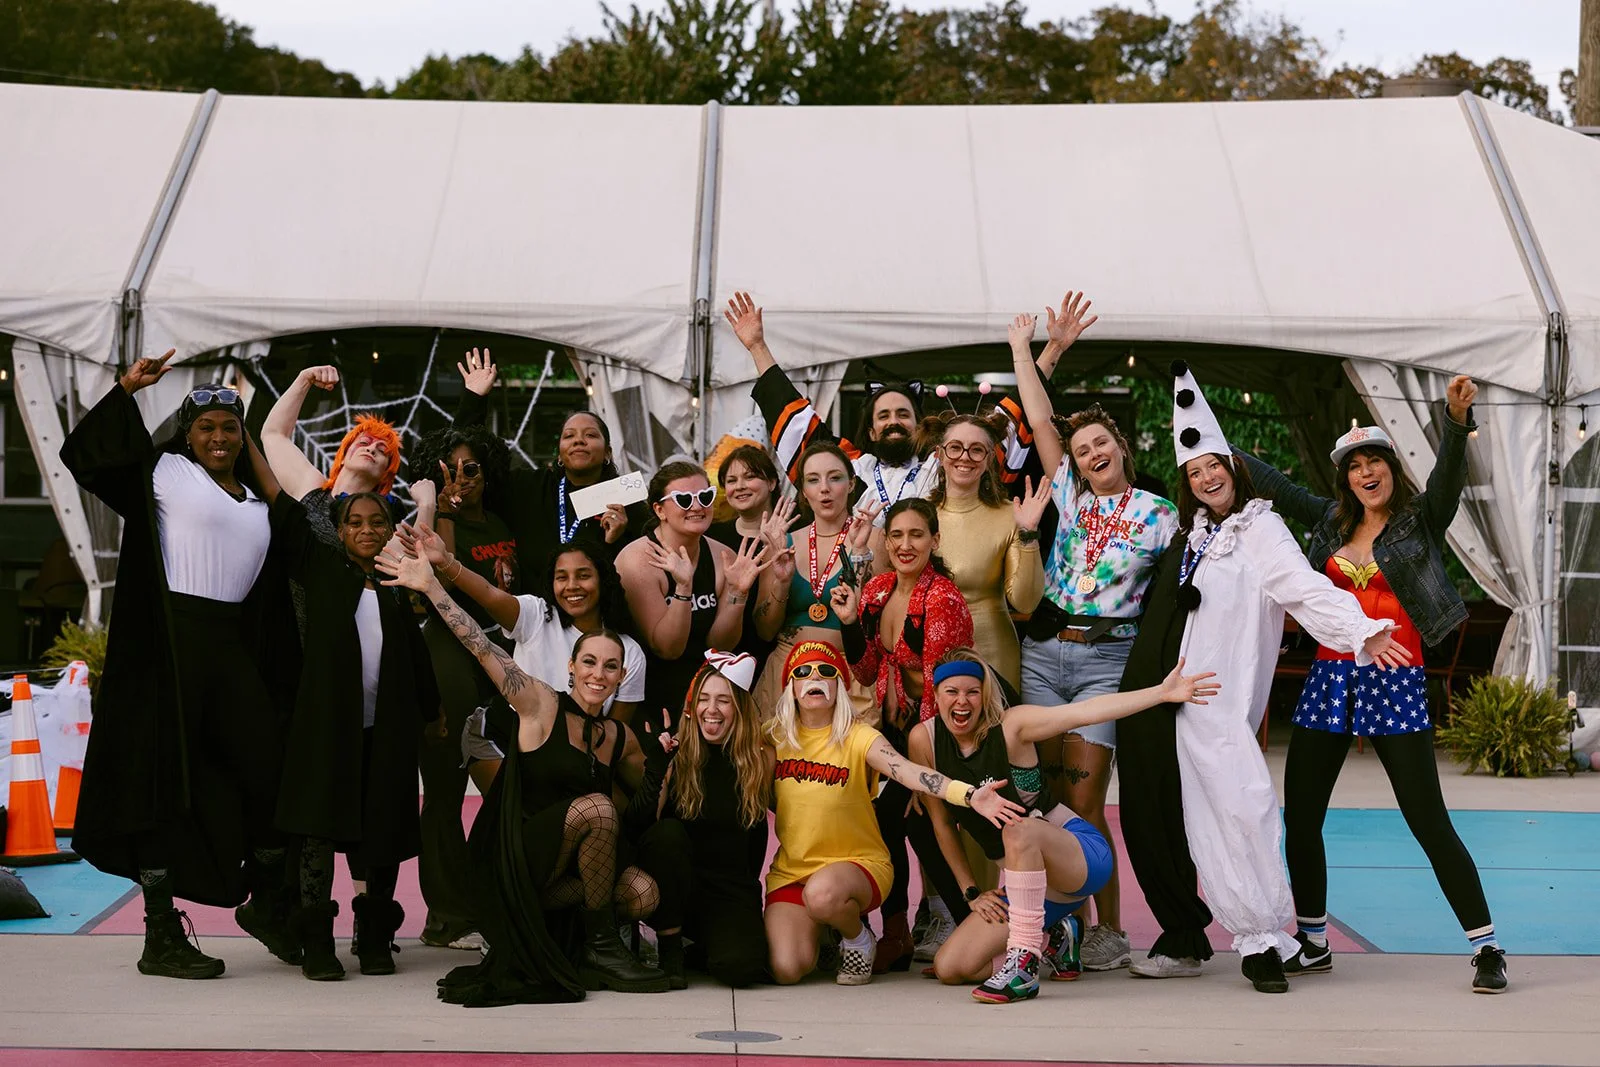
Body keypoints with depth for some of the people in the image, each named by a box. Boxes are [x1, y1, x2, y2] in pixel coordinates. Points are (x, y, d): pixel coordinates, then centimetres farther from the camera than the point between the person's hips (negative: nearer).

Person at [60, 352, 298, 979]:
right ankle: (162, 938, 3)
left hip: (232, 646, 6)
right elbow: (83, 453, -2)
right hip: (172, 640, -6)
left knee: (272, 770, 4)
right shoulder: (165, 472, 4)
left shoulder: (255, 500, 20)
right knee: (166, 781, -2)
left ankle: (266, 904, 24)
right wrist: (127, 389, -9)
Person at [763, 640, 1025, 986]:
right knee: (786, 970, -16)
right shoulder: (776, 738, 2)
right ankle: (818, 932, 21)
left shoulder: (859, 738, -9)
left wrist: (969, 795, -42)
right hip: (791, 868, 3)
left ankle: (858, 938, -3)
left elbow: (910, 771, -26)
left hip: (859, 861, -3)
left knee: (822, 893, -39)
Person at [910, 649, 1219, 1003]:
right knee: (949, 969, -7)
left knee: (1018, 830, -38)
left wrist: (1161, 692, -38)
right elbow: (941, 823, 6)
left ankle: (1023, 967, -32)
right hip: (1025, 879, 6)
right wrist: (971, 893, 4)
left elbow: (1084, 711, -26)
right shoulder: (924, 739, -4)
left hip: (1082, 853, -5)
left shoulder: (1011, 725, -13)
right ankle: (1052, 940, 17)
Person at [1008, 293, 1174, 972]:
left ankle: (1110, 930, 0)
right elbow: (1040, 421, 10)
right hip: (1043, 652, 3)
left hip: (1107, 657, -3)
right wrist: (1033, 350, 12)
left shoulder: (1156, 514, 5)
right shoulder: (1069, 496, 12)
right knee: (1052, 798, 2)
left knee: (1082, 801, -9)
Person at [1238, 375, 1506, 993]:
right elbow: (1274, 485, 18)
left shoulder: (1422, 520, 0)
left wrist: (1457, 420, -35)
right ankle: (1312, 943, 21)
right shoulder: (1331, 522, 12)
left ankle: (1486, 948, 2)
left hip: (1395, 685, -5)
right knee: (1299, 818, 6)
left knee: (1429, 821, -7)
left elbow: (1449, 474, -17)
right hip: (1329, 681, 5)